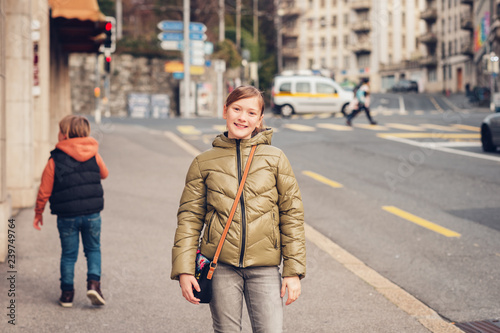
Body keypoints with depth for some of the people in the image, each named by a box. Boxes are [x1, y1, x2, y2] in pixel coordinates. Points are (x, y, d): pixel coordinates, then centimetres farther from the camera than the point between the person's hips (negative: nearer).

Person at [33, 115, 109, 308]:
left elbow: (45, 189, -2)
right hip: (92, 213, 2)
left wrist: (38, 213, 11)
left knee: (69, 254, 10)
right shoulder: (94, 155, 2)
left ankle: (67, 293, 13)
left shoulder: (55, 160, -6)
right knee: (93, 249, 16)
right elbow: (104, 174, 20)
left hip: (67, 216, -1)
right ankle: (94, 282, -3)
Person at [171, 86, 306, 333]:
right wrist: (183, 269, -1)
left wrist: (293, 271, 1)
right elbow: (189, 218, 8)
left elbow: (292, 215, 6)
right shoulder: (204, 162, 6)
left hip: (264, 267, 0)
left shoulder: (275, 159, 6)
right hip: (221, 266, 0)